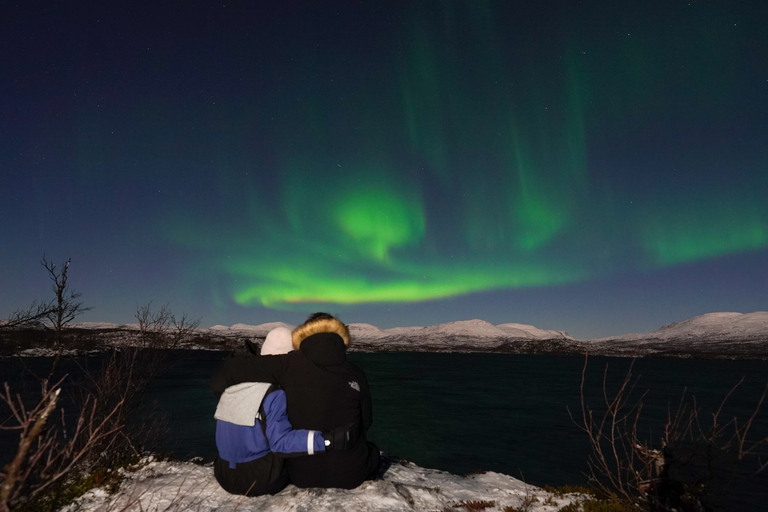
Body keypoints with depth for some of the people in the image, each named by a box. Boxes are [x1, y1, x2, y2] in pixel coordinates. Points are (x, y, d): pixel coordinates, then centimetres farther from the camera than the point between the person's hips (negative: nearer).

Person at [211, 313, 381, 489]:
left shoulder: (289, 365, -14)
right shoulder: (355, 374, -10)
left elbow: (231, 371, -14)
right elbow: (366, 422, 2)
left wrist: (220, 383, 8)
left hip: (303, 475, 2)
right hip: (349, 473, -1)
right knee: (372, 451, 32)